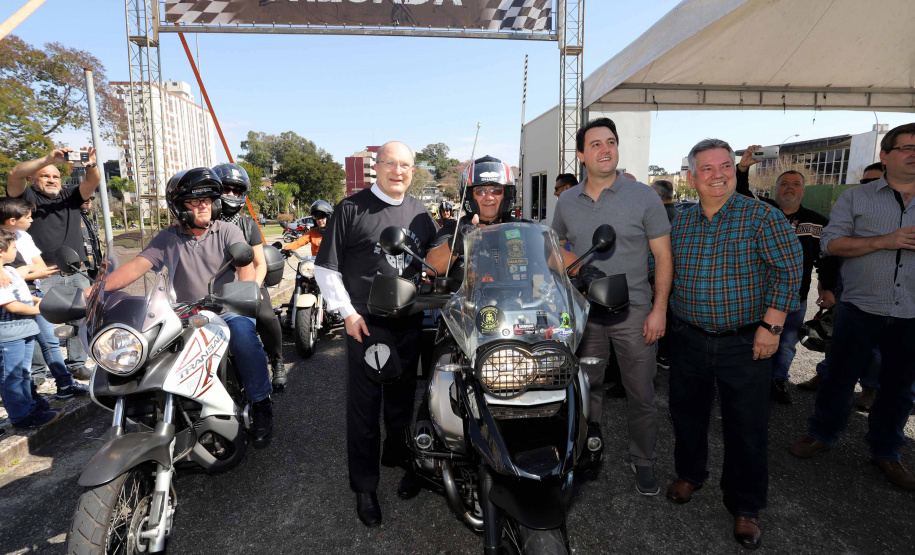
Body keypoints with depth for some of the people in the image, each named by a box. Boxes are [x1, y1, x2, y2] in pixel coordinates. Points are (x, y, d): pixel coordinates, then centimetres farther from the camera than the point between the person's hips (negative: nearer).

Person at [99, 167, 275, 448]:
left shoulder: (228, 231, 0)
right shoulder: (168, 239, 6)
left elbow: (246, 264, -14)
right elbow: (136, 266, -5)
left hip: (227, 312, -3)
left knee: (244, 336, -31)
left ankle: (261, 404, -15)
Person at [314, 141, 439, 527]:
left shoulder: (420, 213, 11)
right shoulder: (351, 208, -4)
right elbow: (326, 267, -4)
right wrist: (347, 311, -10)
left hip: (409, 324, 4)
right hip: (365, 324, -4)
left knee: (402, 400, 19)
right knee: (363, 407, 5)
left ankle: (397, 456, 41)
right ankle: (364, 486, 21)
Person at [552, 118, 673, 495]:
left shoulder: (644, 197, -5)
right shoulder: (566, 202, 5)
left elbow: (663, 256, -4)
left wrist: (659, 309, -10)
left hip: (633, 311, -2)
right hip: (583, 311, 3)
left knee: (641, 393, 7)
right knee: (586, 387, 15)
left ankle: (643, 460, 27)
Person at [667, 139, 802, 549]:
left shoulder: (763, 217, -7)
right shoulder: (679, 223, 5)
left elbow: (788, 271, -9)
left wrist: (771, 326, -14)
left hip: (745, 343, -3)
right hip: (688, 340, 4)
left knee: (747, 427, 6)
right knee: (687, 413, 16)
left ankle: (745, 507, 26)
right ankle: (689, 474, 40)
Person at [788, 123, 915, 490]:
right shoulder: (856, 198, 2)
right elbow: (831, 243, -7)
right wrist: (885, 242, -18)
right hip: (861, 308, -2)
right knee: (840, 377, 8)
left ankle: (885, 452, 31)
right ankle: (822, 434, 27)